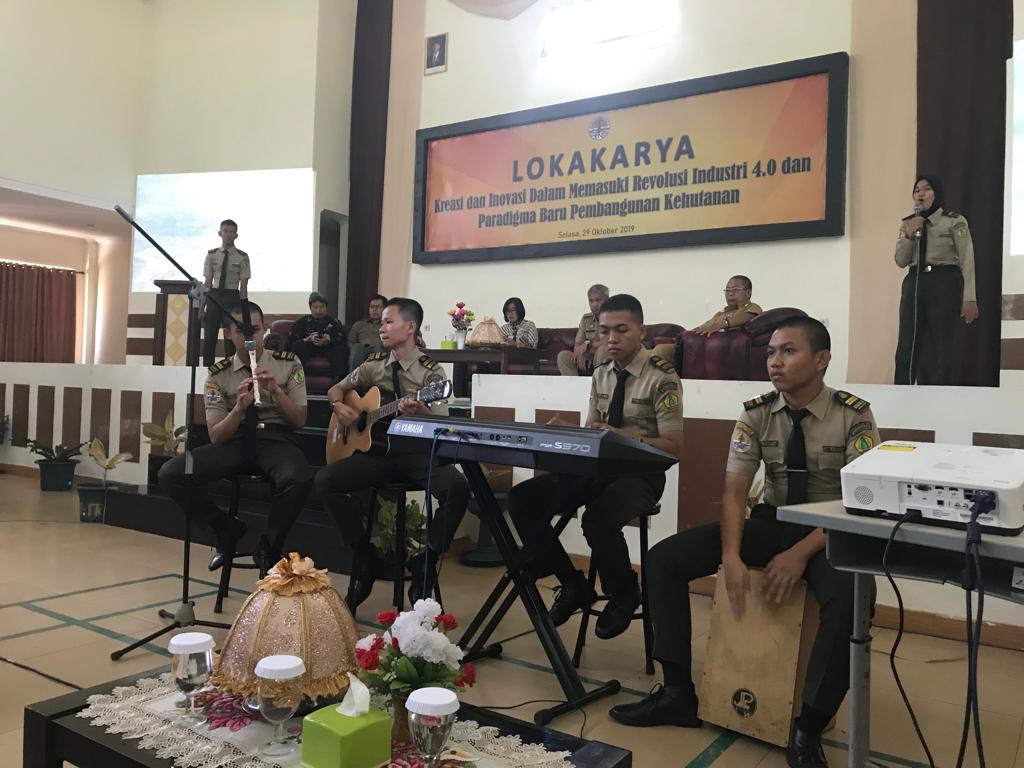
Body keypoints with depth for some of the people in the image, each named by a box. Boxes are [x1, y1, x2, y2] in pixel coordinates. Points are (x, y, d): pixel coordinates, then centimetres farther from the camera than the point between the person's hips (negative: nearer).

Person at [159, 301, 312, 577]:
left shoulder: (288, 364, 4)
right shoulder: (219, 374, 5)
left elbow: (299, 420, 1)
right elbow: (215, 436, -1)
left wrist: (275, 390, -16)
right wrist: (240, 407, -19)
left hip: (276, 440, -2)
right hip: (234, 442, 2)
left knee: (299, 480, -37)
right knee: (170, 474, -20)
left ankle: (269, 547, -7)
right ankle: (227, 530, 3)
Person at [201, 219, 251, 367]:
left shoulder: (242, 257, -2)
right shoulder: (212, 254, 6)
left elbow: (243, 286, -3)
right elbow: (207, 282, 7)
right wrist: (201, 307, 4)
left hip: (232, 298, -2)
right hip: (214, 296, 2)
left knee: (231, 338, 2)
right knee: (209, 338, 4)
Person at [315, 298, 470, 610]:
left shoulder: (431, 372, -2)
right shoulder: (374, 365, 10)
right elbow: (336, 389, 23)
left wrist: (422, 411, -34)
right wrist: (339, 406, 0)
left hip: (418, 454, -3)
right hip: (376, 449, 4)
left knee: (458, 487, -32)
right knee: (325, 480, -21)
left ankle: (425, 561, -11)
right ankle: (363, 555, -5)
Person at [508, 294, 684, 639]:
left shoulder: (661, 378, -10)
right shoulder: (601, 375, 11)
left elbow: (673, 447, -14)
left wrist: (623, 436, -27)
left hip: (639, 475, -6)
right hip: (596, 468, 6)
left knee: (598, 518, -37)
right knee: (522, 498, -15)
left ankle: (623, 594, -2)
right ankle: (572, 585, 3)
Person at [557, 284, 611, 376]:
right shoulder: (586, 319, 11)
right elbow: (577, 344, 7)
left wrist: (588, 345, -20)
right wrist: (579, 355, -17)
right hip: (587, 361, 5)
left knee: (603, 349, -35)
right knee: (563, 355, -14)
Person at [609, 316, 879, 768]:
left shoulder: (854, 416, -12)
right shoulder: (756, 413, -4)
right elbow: (734, 490, -7)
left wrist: (801, 553, -28)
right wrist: (731, 555, -24)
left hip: (831, 534, -3)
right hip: (769, 523, 4)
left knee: (851, 595, -37)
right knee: (663, 559, -12)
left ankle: (808, 730, -17)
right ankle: (678, 693, -2)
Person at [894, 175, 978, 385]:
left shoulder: (955, 221, 0)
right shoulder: (908, 224, 13)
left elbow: (967, 260, -5)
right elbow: (901, 261, 9)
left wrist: (969, 298, -13)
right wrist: (908, 235, -7)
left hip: (945, 283, -4)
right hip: (914, 284, 4)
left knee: (940, 349, 0)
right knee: (907, 348, 0)